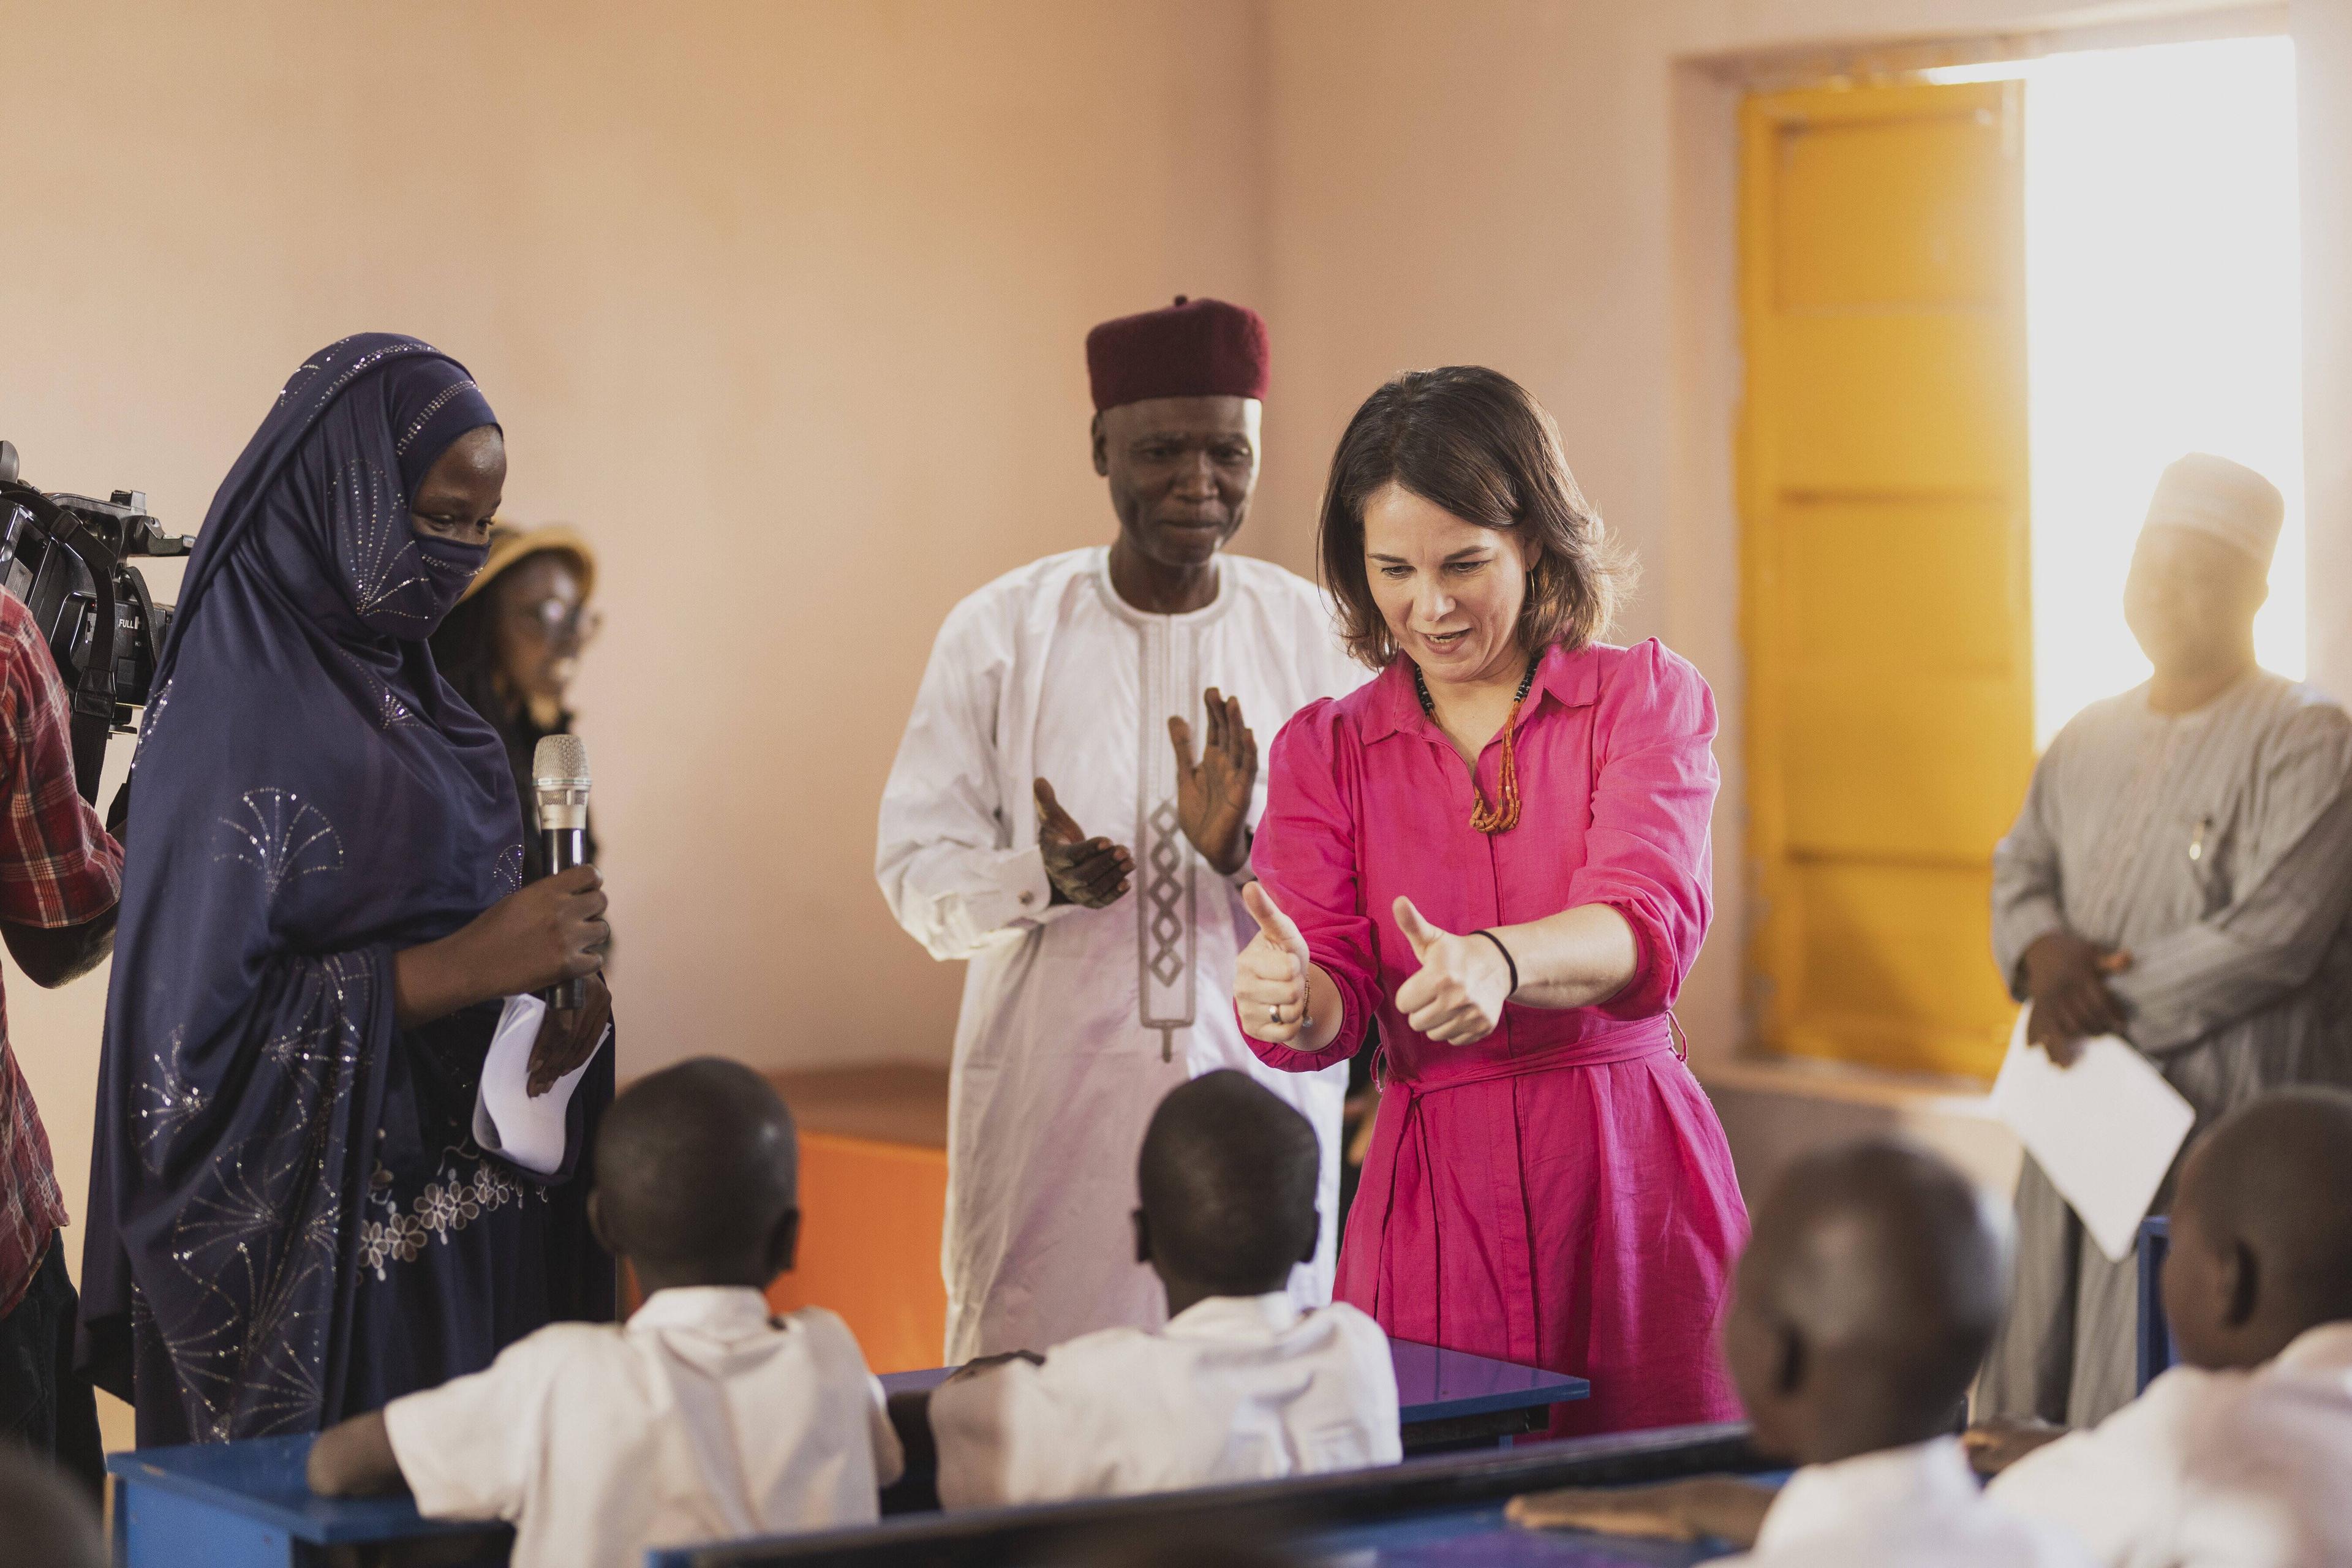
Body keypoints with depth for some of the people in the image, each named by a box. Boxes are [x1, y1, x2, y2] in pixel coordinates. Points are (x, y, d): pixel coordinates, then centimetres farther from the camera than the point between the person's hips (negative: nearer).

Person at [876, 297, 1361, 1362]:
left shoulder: (1308, 634, 3)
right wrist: (1043, 878, -20)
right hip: (1053, 1105, -1)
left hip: (1262, 1085, 1)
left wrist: (1241, 855, -18)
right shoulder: (1001, 631, 0)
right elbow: (914, 871, -1)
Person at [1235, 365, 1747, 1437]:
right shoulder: (1326, 750, 10)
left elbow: (1647, 923, -13)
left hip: (1629, 1182, -1)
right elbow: (1331, 1003, 0)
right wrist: (1289, 999, -25)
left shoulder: (1643, 697, 4)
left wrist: (1498, 963, -34)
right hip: (1434, 1184, 1)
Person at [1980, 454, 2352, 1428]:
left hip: (2226, 1140, -7)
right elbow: (2021, 868, 18)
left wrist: (2111, 1000, -10)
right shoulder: (2090, 742, 15)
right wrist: (2044, 953, -6)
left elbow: (2271, 937, -16)